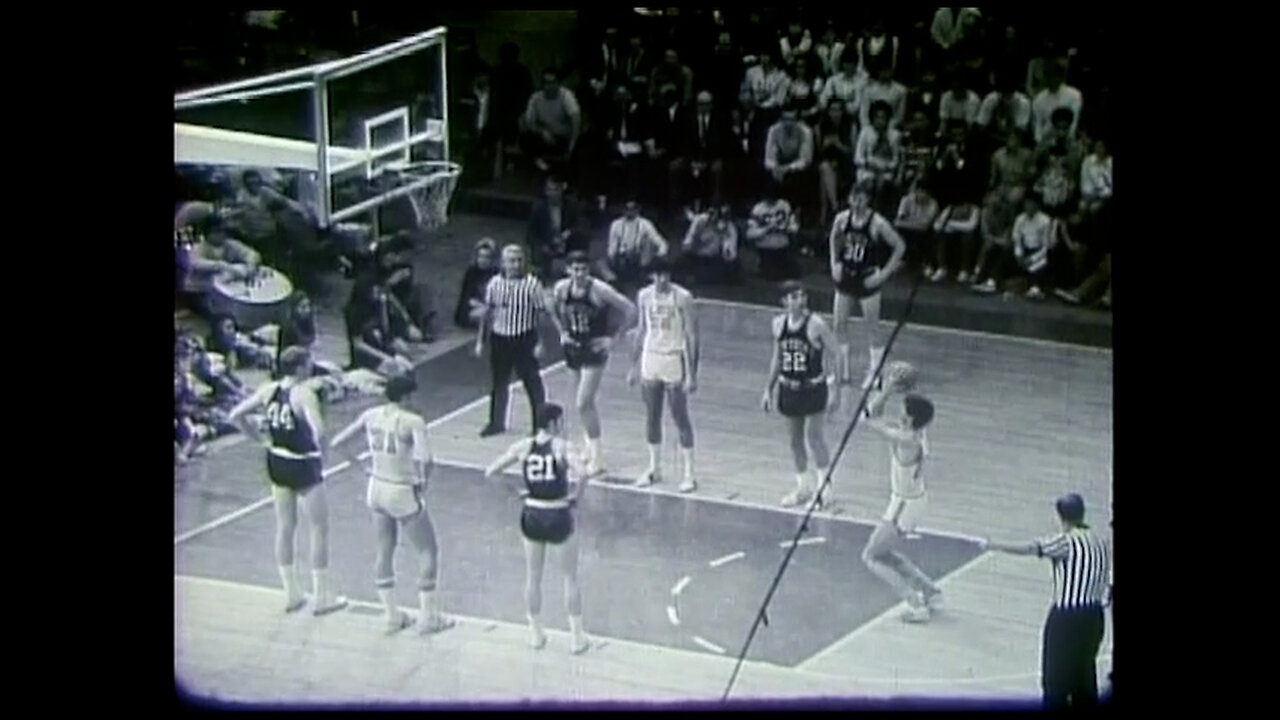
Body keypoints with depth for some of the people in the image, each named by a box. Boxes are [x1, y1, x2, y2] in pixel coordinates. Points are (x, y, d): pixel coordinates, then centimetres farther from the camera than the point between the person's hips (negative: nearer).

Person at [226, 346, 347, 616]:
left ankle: (291, 593, 26)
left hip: (277, 462, 7)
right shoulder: (304, 394, -21)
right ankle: (322, 596, 13)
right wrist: (318, 443, -15)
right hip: (303, 465, -7)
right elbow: (318, 429, -36)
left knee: (285, 526, 18)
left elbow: (234, 416, 3)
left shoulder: (268, 389, -2)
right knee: (320, 528, 7)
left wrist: (260, 439, 8)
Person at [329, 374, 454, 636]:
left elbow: (341, 437, 14)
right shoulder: (413, 422, -19)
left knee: (385, 551, 19)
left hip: (377, 489, 6)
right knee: (428, 550, 11)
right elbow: (425, 458, -29)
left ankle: (392, 616, 25)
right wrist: (423, 480, -10)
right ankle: (427, 616, 14)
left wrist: (330, 446, 34)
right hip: (404, 494, -6)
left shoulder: (370, 416, 0)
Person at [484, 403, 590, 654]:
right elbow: (583, 472, -28)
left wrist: (516, 490, 9)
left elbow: (490, 473, 0)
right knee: (571, 577, 14)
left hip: (532, 516, 3)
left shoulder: (523, 447, -2)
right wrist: (576, 496, -11)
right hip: (559, 517, -3)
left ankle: (536, 634, 28)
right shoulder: (561, 446, -12)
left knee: (533, 577, 20)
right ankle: (577, 637, 18)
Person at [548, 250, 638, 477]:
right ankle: (590, 446, 33)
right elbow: (555, 312, 20)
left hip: (594, 350, -6)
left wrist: (613, 338, -14)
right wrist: (562, 332, 7)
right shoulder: (561, 288, -3)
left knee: (583, 403, -13)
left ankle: (595, 459, -8)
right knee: (585, 402, 18)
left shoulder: (600, 290, -20)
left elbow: (630, 310, -17)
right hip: (573, 348, 6)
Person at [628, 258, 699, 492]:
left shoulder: (683, 297, -13)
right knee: (652, 416, 11)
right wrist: (634, 365, 12)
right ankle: (654, 468, 24)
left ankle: (689, 473, 5)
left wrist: (692, 373, -15)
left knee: (681, 418, -1)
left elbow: (692, 336, -12)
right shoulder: (644, 295, 2)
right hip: (650, 360, 5)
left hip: (674, 361, -5)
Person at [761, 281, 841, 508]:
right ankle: (803, 488, 26)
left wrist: (835, 389, -15)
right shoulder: (779, 324, 1)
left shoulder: (816, 324, -15)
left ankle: (822, 487, 9)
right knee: (795, 440, 12)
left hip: (813, 388, -5)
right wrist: (768, 389, 12)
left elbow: (835, 355, -11)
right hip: (788, 388, 5)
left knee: (814, 438, -6)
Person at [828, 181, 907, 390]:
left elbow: (900, 247, -10)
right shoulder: (842, 218, -5)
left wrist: (885, 273, -12)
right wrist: (835, 263, 6)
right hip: (846, 277, 5)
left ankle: (875, 372, 15)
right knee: (839, 325, 7)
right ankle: (844, 371, 21)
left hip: (867, 279, -5)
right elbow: (834, 239, 17)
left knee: (872, 327, 4)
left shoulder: (877, 223, -17)